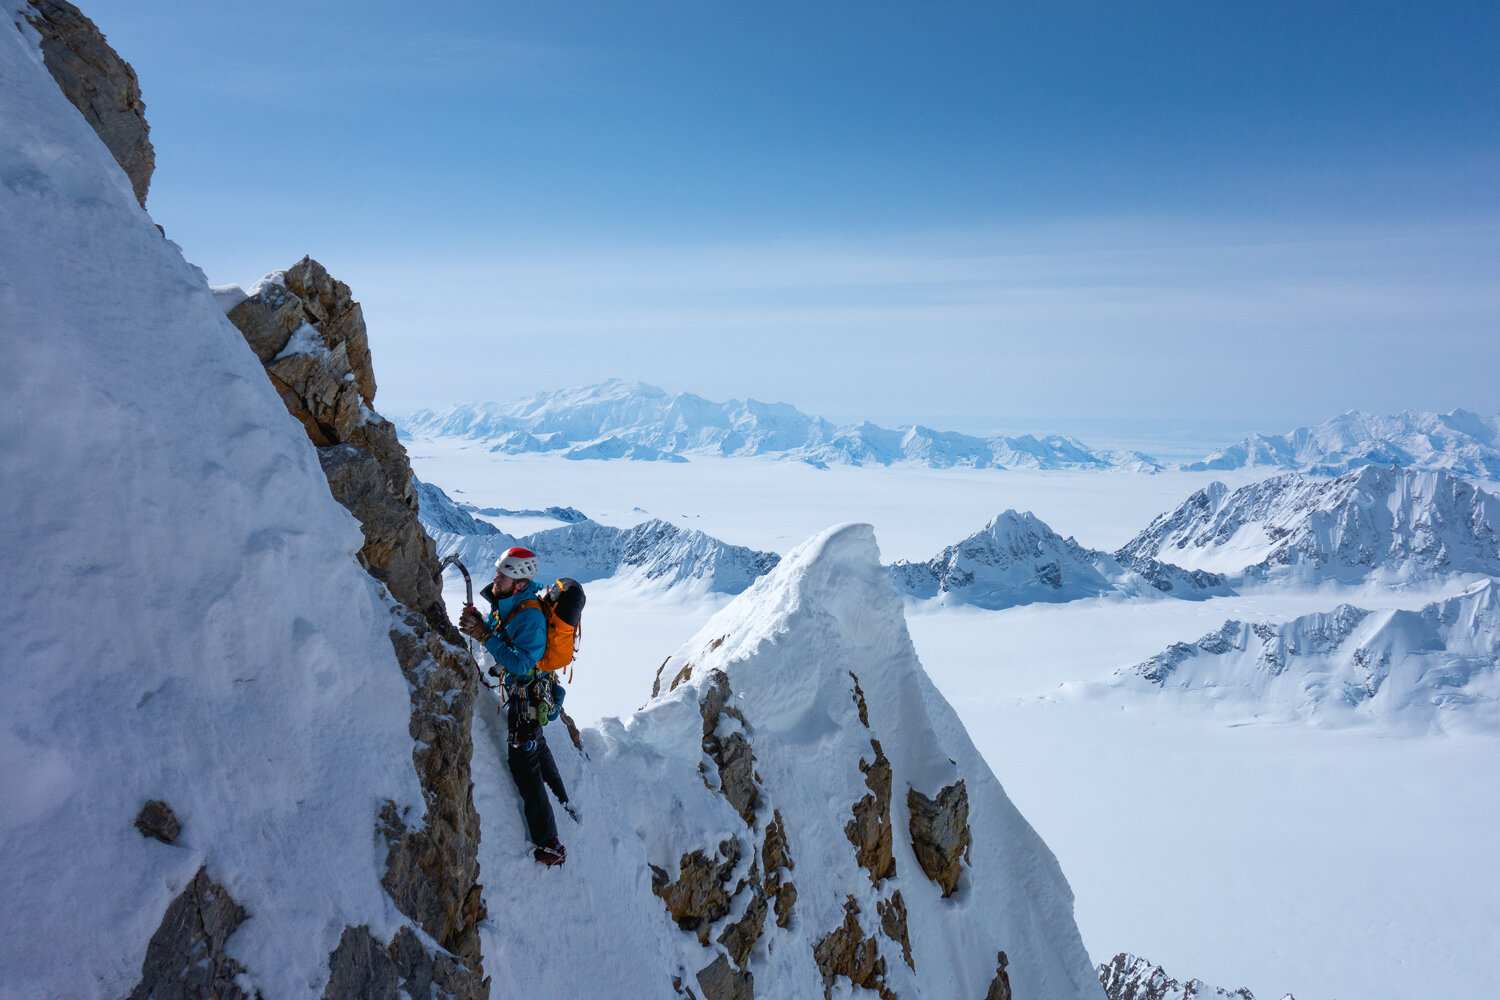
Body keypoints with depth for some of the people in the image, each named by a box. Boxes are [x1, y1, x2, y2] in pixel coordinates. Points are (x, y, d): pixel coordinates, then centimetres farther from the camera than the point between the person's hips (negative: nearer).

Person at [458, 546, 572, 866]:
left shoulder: (530, 616, -29)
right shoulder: (506, 604, -1)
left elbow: (521, 662, -35)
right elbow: (500, 636, 11)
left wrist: (485, 636, -35)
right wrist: (478, 623, -7)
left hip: (526, 698, -10)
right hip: (521, 692, 10)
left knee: (524, 766, -6)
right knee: (537, 748, 30)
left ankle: (550, 846, 1)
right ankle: (564, 802, 52)